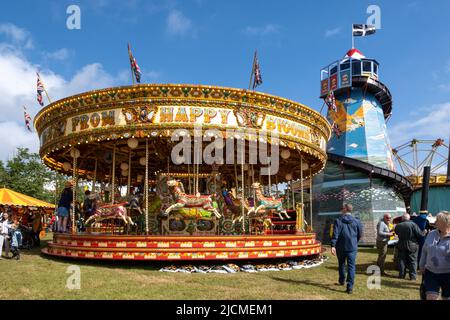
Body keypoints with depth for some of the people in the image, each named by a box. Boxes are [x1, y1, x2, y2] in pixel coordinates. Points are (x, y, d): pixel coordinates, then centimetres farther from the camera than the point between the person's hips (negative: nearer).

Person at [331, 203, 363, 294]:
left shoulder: (338, 221, -6)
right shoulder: (356, 222, 1)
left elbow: (335, 234, -14)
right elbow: (359, 235, 9)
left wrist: (333, 246, -15)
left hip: (340, 247, 0)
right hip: (352, 247, 0)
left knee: (341, 264, 20)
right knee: (351, 266, 0)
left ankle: (342, 281, 37)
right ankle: (350, 287, -7)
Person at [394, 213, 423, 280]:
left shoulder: (398, 226, -3)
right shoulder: (413, 224, -14)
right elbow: (420, 234, -14)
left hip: (401, 246, 3)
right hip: (412, 246, -3)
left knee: (402, 260, 12)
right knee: (413, 261, 7)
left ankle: (401, 275, 17)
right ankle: (413, 276, 8)